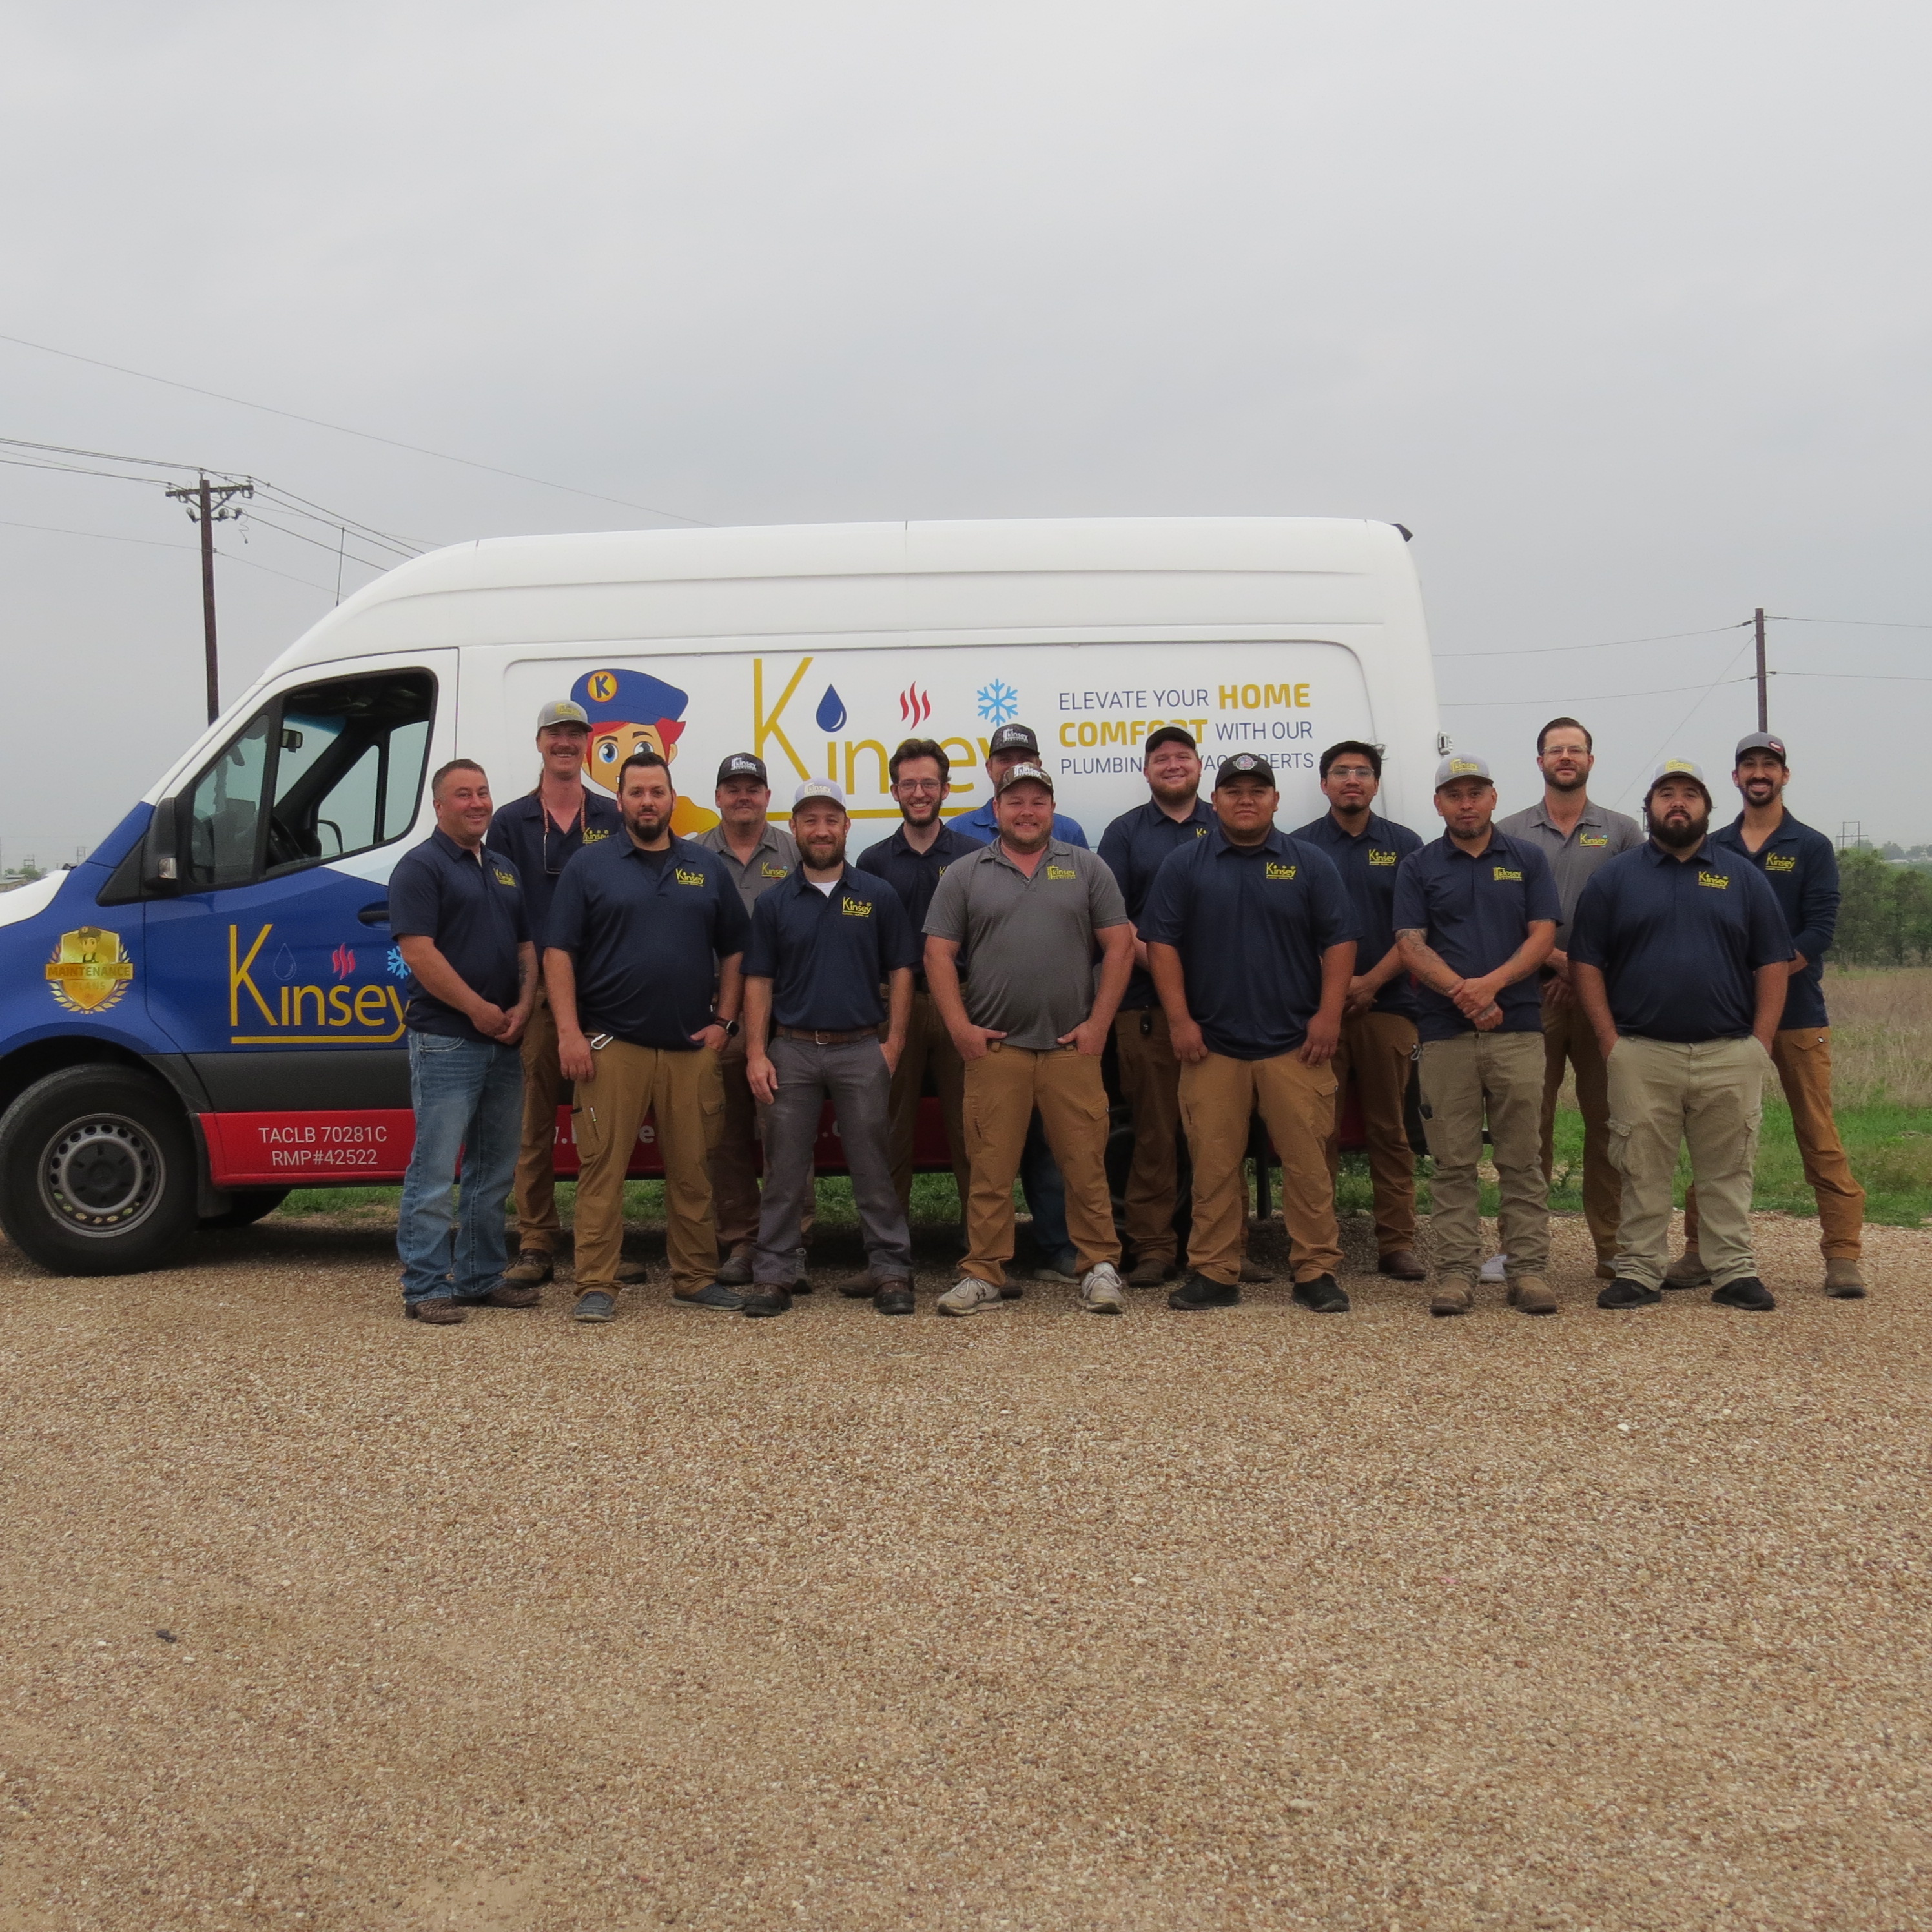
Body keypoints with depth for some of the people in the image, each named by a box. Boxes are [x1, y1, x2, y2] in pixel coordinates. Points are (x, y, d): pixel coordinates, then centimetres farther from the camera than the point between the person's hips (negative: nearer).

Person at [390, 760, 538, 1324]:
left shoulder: (505, 871, 17)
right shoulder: (420, 867, -7)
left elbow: (526, 946, 17)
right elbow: (418, 951, -16)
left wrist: (522, 1008, -1)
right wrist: (478, 1009, -16)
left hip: (504, 1043, 8)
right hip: (445, 1042, -8)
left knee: (493, 1171, 13)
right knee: (434, 1171, -6)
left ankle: (481, 1277, 22)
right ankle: (425, 1288, -1)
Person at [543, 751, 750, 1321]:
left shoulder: (708, 869, 12)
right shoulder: (590, 866, 4)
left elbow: (734, 952, 15)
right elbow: (558, 953, -1)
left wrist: (723, 1022, 5)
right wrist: (569, 1032, -10)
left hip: (692, 1048, 3)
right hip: (611, 1045, -3)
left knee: (692, 1169, 8)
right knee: (602, 1168, -4)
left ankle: (696, 1278, 19)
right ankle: (596, 1286, 1)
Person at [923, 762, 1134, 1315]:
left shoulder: (1087, 869, 9)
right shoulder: (964, 874, 8)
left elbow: (1119, 947, 6)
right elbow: (938, 955, 4)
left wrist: (1098, 1024, -2)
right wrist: (960, 1028, -5)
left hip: (1072, 1046, 0)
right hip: (993, 1046, 0)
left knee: (1086, 1164, 2)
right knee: (989, 1167, 3)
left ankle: (1100, 1266, 13)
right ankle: (983, 1273, 11)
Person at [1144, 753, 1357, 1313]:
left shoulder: (1309, 864, 7)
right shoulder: (1185, 865, 6)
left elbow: (1339, 942, 5)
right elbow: (1161, 943, 3)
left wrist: (1328, 1014, -5)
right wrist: (1179, 1019, -5)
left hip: (1295, 1043, 0)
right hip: (1211, 1044, 0)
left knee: (1307, 1161, -1)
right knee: (1214, 1165, 3)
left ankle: (1317, 1272, 7)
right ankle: (1214, 1273, 11)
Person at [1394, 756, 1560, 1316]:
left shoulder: (1527, 861, 11)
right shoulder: (1417, 867, 8)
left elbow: (1543, 936, 2)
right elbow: (1411, 945, -1)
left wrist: (1492, 983, -13)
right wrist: (1460, 991, -16)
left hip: (1518, 1027, 1)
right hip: (1445, 1033, 0)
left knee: (1522, 1159, 2)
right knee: (1453, 1162, 2)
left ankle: (1528, 1269, 7)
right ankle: (1456, 1271, 6)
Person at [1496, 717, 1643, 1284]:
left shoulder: (1622, 831, 9)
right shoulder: (1510, 833, 9)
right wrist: (1557, 958, -10)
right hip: (1533, 992, 0)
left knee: (1607, 1119, 1)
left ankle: (1612, 1247, 7)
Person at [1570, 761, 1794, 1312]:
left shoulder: (1742, 876, 10)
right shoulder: (1615, 878, 7)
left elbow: (1773, 963, 8)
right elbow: (1586, 963, 4)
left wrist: (1761, 1043, -1)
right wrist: (1610, 1041, -5)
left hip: (1730, 1054, 1)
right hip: (1641, 1054, -1)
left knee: (1728, 1172, 5)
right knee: (1642, 1173, 2)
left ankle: (1735, 1271, 12)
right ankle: (1638, 1272, 9)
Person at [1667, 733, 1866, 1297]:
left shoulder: (1812, 848, 3)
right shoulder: (1711, 850, 10)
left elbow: (1820, 930, -7)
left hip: (1797, 1013, -2)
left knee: (1818, 1135, -2)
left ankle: (1843, 1256, 1)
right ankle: (1701, 1252, 10)